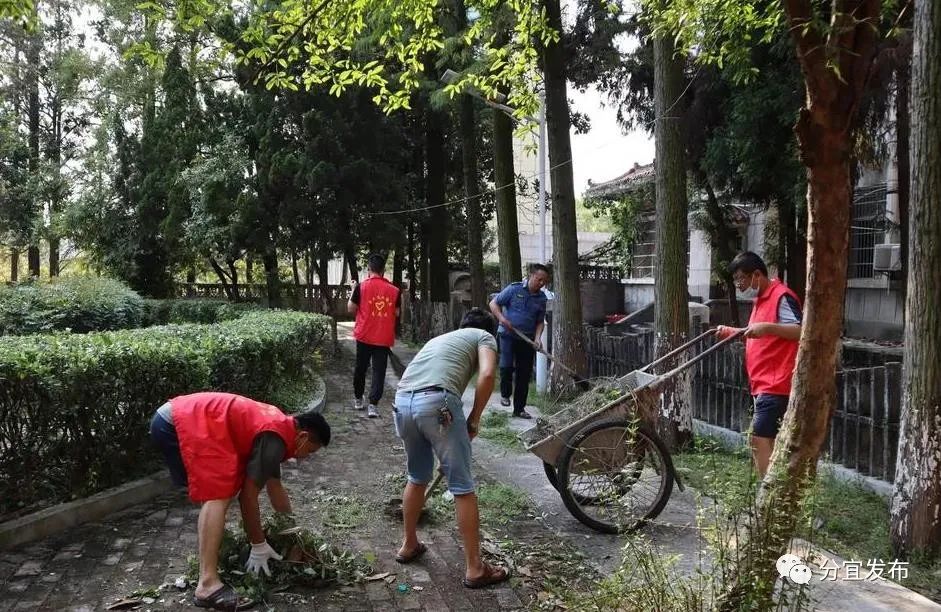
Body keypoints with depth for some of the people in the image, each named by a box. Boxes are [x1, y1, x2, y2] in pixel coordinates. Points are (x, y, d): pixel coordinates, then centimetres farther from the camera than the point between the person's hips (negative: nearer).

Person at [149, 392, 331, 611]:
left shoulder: (278, 425, 16)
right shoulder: (274, 439, -12)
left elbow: (274, 486, 28)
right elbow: (248, 495, -11)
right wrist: (259, 546, -2)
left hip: (174, 416, 11)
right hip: (182, 424, -11)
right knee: (218, 495, -17)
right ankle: (208, 585, -23)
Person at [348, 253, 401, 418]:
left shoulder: (361, 286, -7)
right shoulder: (393, 290, -1)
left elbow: (351, 309, -1)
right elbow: (397, 313, 5)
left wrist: (353, 291, 12)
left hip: (364, 335, 0)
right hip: (384, 338, 0)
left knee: (360, 368, 17)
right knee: (379, 371, 1)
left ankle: (358, 399, 30)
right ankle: (373, 405, -8)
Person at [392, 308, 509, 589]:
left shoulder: (440, 338, 37)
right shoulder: (484, 336, 18)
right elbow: (487, 375, -3)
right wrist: (474, 420, 8)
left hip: (402, 402, 7)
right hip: (436, 401, -6)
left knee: (417, 478, 28)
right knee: (462, 487, 5)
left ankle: (409, 545, 42)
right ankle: (474, 568, 12)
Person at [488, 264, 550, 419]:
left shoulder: (542, 298, 5)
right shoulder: (514, 289, -6)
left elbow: (540, 321, 9)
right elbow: (493, 303, 0)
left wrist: (537, 338, -9)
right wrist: (502, 318, -17)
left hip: (527, 339, 4)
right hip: (508, 335, -4)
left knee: (524, 374, 5)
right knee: (506, 365, -19)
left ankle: (519, 408, 18)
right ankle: (505, 393, 11)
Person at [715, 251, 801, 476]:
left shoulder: (782, 296, -12)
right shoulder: (761, 299, 18)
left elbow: (801, 331, -23)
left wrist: (767, 327, -33)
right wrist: (731, 332, 15)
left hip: (776, 385, -10)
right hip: (764, 385, 10)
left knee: (759, 439, -11)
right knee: (767, 440, 12)